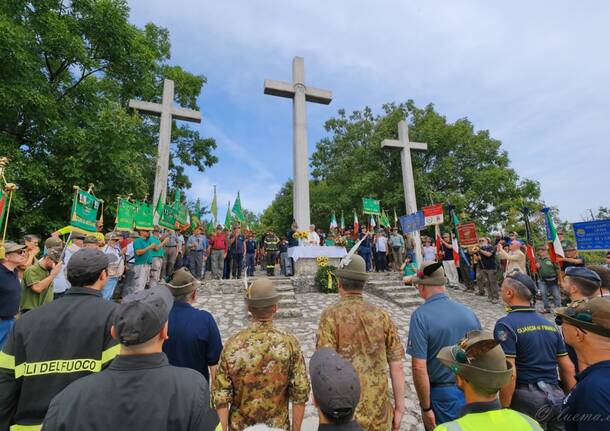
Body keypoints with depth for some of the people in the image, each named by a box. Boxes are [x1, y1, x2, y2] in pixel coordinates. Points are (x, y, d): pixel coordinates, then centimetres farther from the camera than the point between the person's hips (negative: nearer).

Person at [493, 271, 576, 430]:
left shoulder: (505, 324, -17)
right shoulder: (550, 324, 6)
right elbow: (568, 368, 10)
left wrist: (504, 408, -10)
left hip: (527, 399, -6)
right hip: (557, 397, 6)